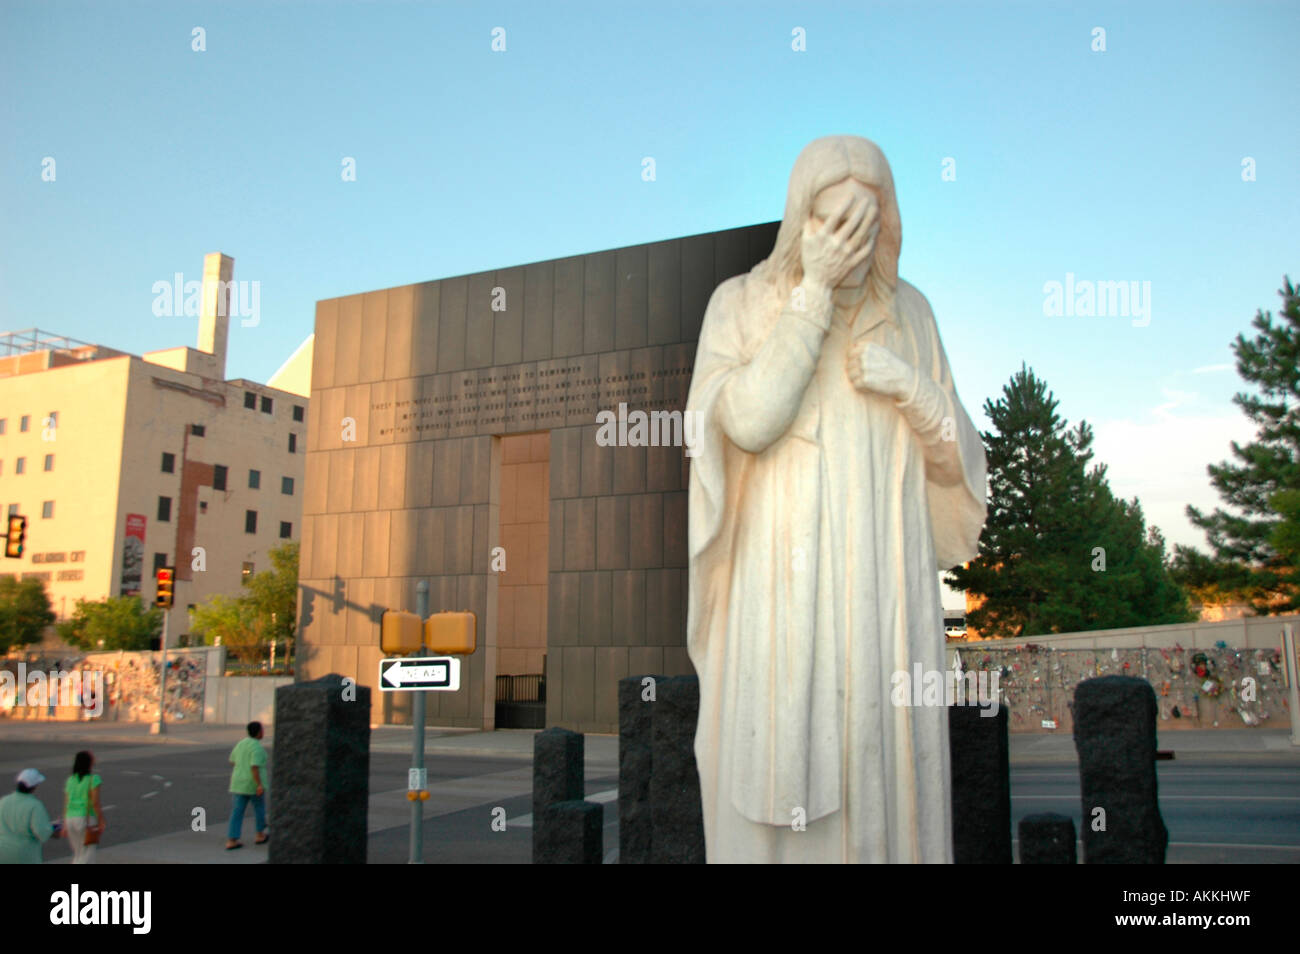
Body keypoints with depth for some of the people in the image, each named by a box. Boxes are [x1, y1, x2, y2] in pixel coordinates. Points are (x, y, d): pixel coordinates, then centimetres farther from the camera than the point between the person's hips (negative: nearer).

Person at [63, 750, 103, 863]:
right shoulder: (93, 779, -10)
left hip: (71, 819, 6)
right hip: (87, 821, -6)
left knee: (78, 855, 21)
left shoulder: (70, 779, 8)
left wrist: (65, 825, 13)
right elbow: (95, 803, -15)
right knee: (86, 858, -1)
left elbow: (66, 803, 8)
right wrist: (101, 823, -7)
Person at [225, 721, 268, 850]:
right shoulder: (258, 748, -16)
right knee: (259, 807, 14)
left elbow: (232, 761, 18)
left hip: (240, 782, 6)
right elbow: (254, 767, -25)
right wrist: (260, 785, -25)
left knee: (237, 812, 6)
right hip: (253, 783, -6)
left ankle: (231, 841, 1)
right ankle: (260, 836, 25)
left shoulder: (241, 743, 7)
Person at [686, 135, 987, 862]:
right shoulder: (743, 304, 2)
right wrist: (813, 293, -14)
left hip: (883, 594, 3)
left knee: (884, 771, 5)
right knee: (778, 769, -2)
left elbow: (955, 461, 9)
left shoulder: (909, 311, 9)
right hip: (782, 592, -2)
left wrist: (907, 386, -9)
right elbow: (750, 422, -16)